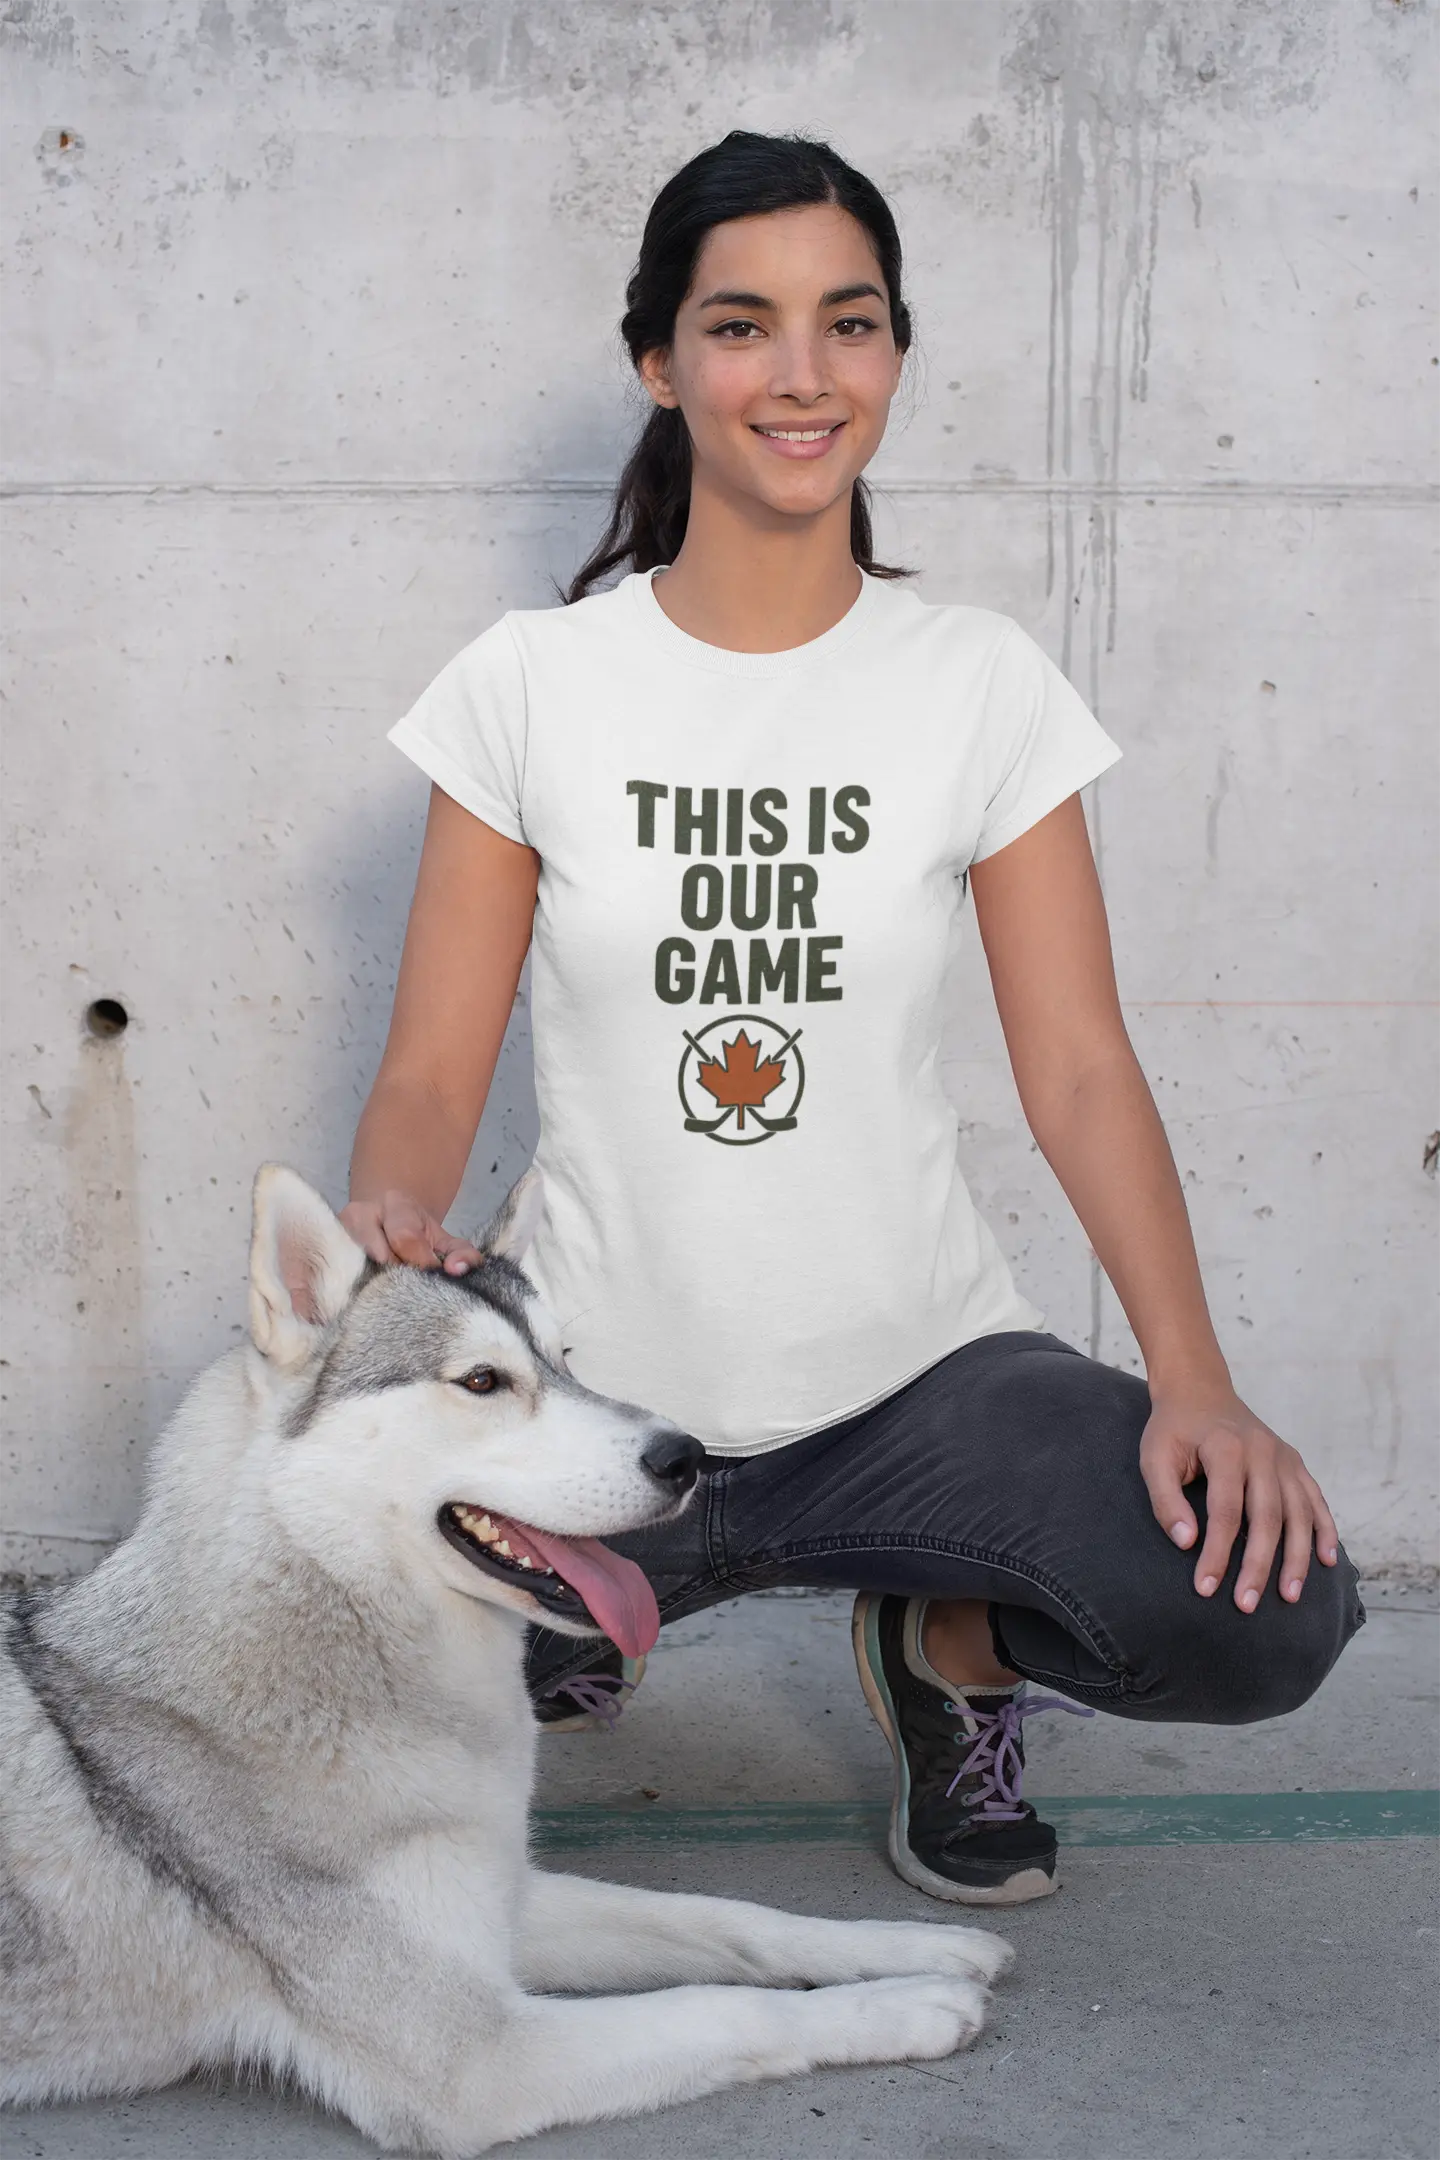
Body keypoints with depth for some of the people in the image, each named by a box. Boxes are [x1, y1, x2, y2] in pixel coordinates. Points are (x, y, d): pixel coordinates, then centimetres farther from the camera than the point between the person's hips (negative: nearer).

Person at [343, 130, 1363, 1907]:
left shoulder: (983, 683, -1)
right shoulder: (529, 683, -2)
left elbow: (1078, 1065, -3)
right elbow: (432, 1068, -1)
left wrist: (1193, 1379, -17)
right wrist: (389, 1220, -25)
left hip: (916, 1373, 0)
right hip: (599, 1384, 1)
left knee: (1268, 1609, -26)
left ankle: (946, 1649, 10)